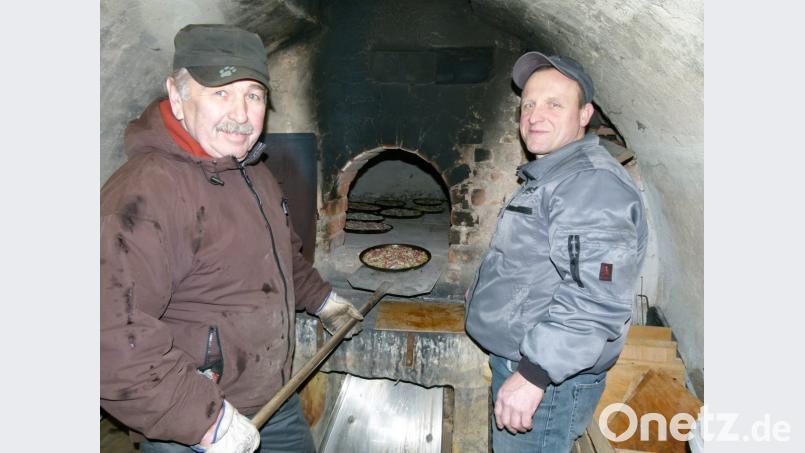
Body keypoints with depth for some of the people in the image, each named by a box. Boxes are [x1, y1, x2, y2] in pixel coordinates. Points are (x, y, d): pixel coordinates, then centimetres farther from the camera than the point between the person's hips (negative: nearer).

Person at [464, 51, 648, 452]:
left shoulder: (592, 183, -22)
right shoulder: (546, 178, 13)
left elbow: (596, 297, -31)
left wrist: (534, 374, -31)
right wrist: (489, 286, 35)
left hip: (547, 380, -10)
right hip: (514, 361, 10)